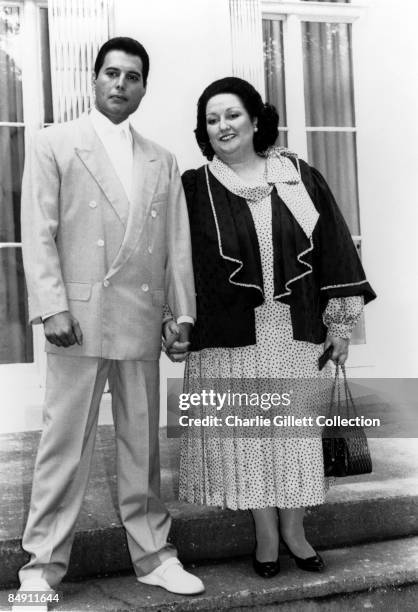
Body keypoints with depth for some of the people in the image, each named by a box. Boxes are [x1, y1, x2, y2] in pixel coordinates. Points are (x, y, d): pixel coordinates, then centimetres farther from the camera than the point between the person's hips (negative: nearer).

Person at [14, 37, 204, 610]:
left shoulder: (162, 161, 16)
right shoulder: (54, 143, 6)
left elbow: (177, 243, 12)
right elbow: (38, 233, -2)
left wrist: (183, 312, 4)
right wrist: (52, 305, -12)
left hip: (142, 320, 4)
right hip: (79, 315, -3)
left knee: (143, 444, 10)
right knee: (65, 444, 0)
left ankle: (153, 555, 23)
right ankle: (42, 565, 13)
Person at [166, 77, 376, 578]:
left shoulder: (300, 179, 4)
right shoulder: (194, 189, 1)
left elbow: (332, 249, 5)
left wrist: (340, 322, 1)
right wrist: (175, 324, -6)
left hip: (296, 331, 1)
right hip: (231, 334, -1)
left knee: (295, 429, 9)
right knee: (246, 432, 5)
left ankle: (294, 530, 26)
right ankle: (266, 536, 22)